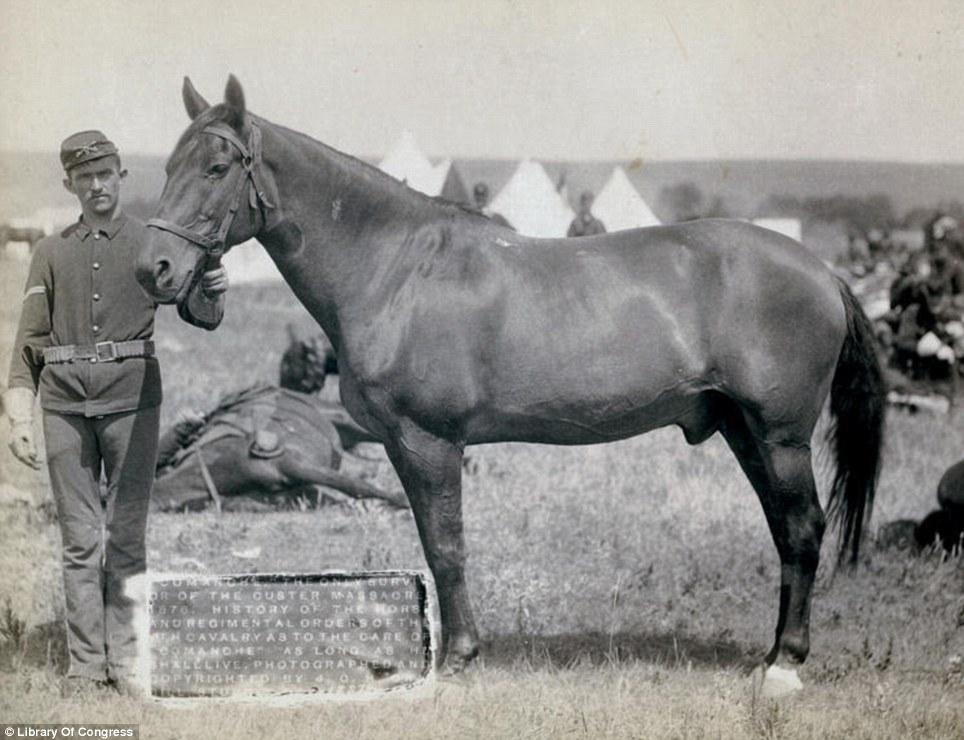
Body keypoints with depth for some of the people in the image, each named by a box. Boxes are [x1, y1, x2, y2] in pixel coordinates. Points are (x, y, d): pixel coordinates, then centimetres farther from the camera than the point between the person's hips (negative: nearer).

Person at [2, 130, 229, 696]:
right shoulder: (52, 253, 13)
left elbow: (200, 315, -1)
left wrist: (212, 293, -24)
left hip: (131, 399, -2)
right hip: (66, 404, 2)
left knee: (127, 535, -1)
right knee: (79, 539, 3)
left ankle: (126, 660, 5)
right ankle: (86, 664, 7)